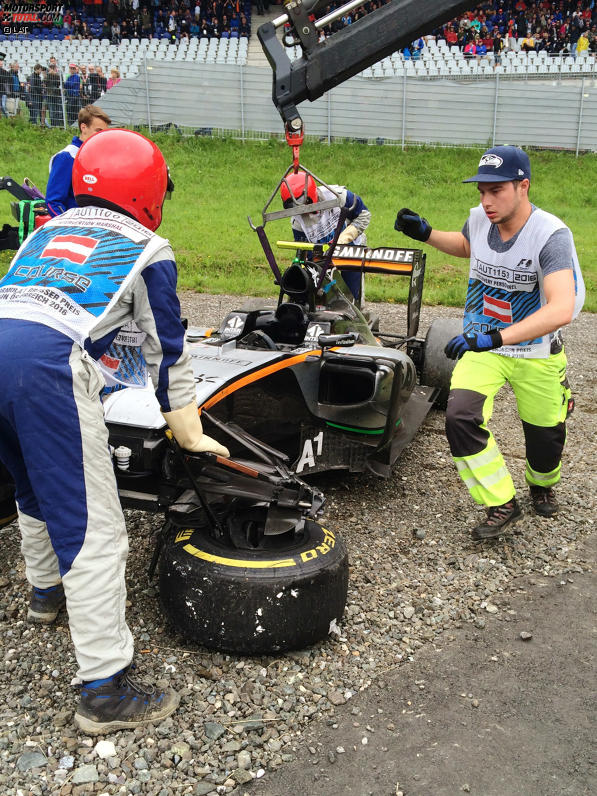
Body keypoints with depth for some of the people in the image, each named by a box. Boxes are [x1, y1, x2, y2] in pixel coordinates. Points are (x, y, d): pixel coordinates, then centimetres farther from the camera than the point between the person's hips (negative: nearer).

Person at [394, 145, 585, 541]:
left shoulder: (551, 235, -27)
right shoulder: (479, 218, -10)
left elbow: (562, 309, -41)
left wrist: (495, 337, -50)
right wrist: (426, 234, -1)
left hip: (536, 353, -3)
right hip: (482, 345, 3)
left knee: (544, 435, 12)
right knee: (461, 417, -19)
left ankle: (542, 484, 50)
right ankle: (502, 504, 1)